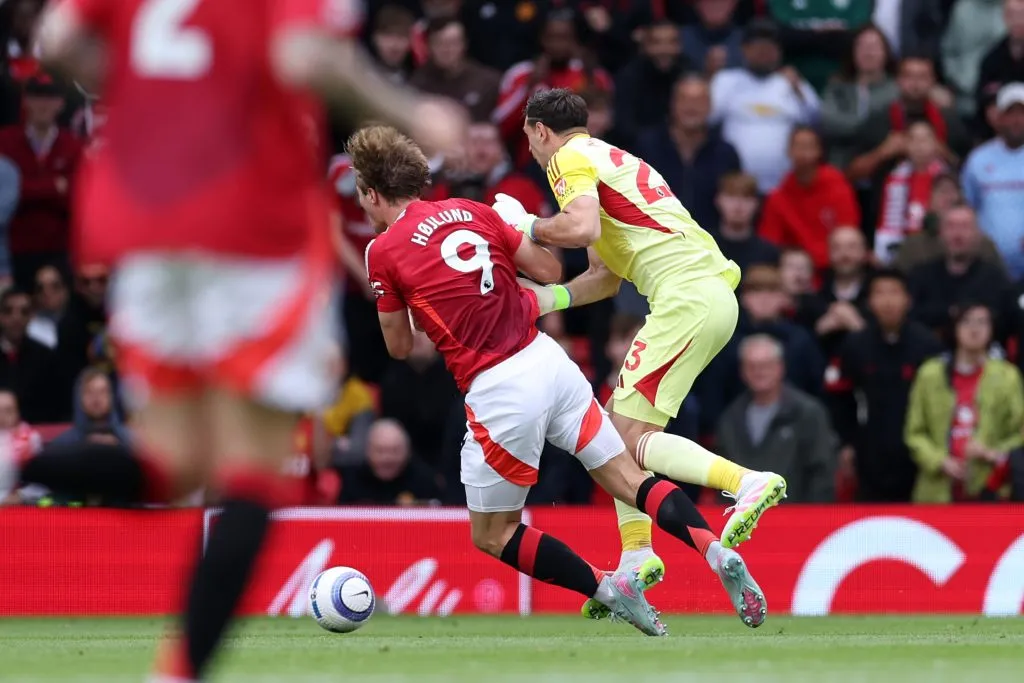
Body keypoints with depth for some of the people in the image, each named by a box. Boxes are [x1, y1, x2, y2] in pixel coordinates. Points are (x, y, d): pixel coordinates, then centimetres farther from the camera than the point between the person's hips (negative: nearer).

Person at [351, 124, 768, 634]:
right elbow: (550, 271, 14)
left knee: (492, 536, 12)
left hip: (498, 391, -5)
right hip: (548, 359, 5)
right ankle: (715, 550, -14)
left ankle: (607, 589, -2)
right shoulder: (472, 211, 12)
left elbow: (399, 347, 8)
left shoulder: (384, 251, -2)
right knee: (631, 481, 10)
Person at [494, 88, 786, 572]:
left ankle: (747, 482, -27)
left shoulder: (570, 157, 1)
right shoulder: (612, 157, 30)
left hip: (688, 298, -10)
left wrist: (529, 228, -1)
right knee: (620, 419, 15)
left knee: (632, 438, -10)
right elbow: (607, 277, 29)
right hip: (716, 293, 10)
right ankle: (636, 556, 12)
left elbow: (582, 228, -20)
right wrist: (551, 298, 15)